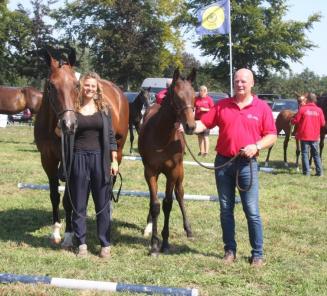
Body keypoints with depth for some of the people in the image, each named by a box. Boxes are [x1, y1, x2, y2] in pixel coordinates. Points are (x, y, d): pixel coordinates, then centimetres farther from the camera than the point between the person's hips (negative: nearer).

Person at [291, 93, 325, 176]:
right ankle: (319, 171, 11)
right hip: (315, 136, 3)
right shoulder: (319, 110, -2)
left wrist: (292, 120, 14)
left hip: (304, 136, -3)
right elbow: (323, 123, 3)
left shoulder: (302, 109, -10)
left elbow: (295, 121, -8)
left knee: (305, 153, 5)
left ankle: (306, 171, 1)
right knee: (316, 154, 13)